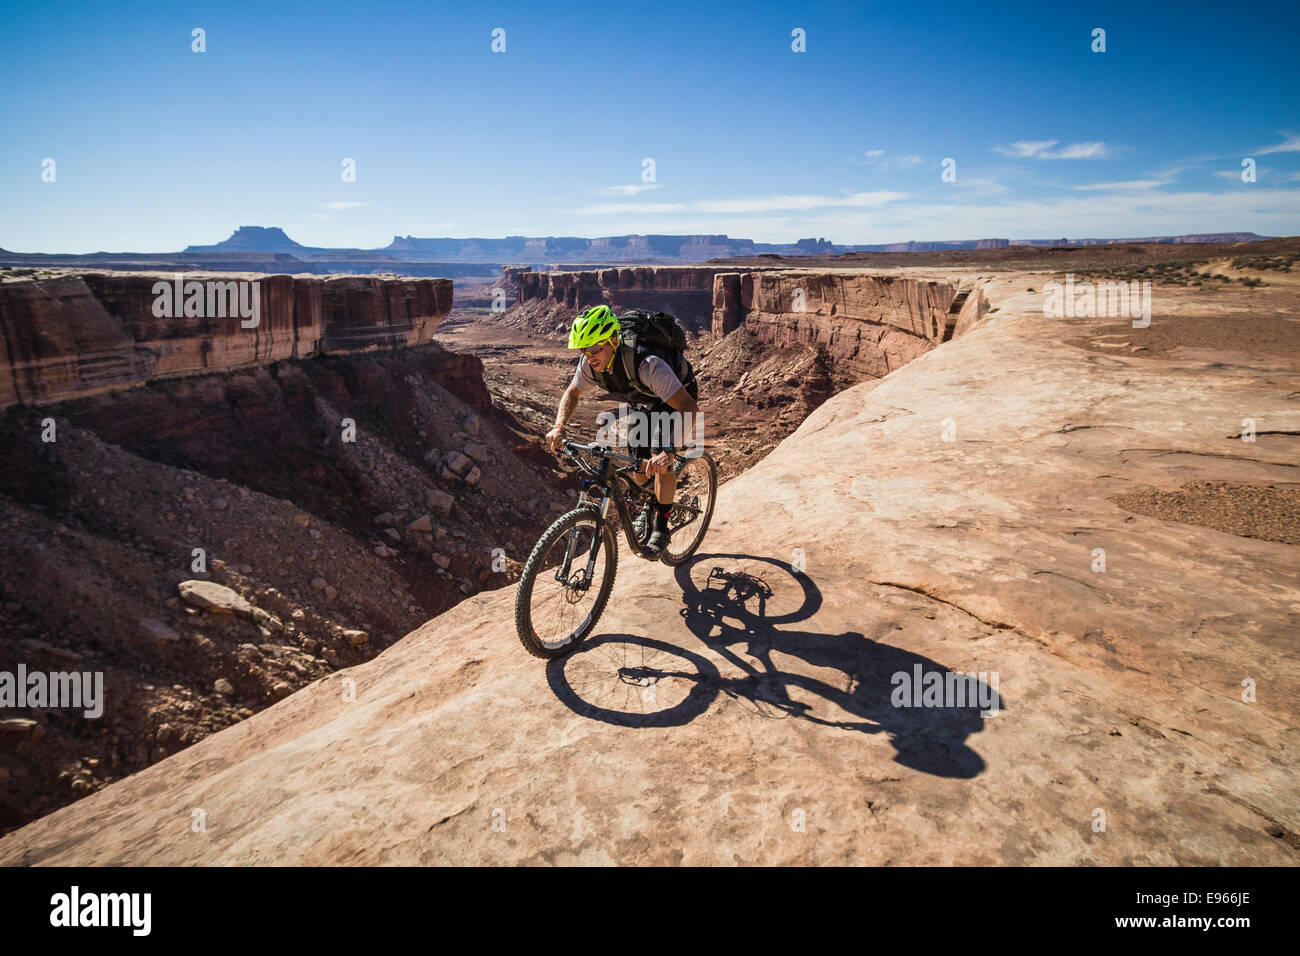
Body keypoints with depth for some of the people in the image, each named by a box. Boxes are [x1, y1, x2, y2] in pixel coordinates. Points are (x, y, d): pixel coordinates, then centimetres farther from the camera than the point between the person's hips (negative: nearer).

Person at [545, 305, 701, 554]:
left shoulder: (647, 364, -44)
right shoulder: (590, 363, -24)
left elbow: (690, 410, -48)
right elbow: (572, 393, -3)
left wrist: (669, 452, -59)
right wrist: (559, 427, -21)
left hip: (677, 399, -6)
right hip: (644, 402, 6)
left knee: (660, 461, -22)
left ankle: (661, 527, -4)